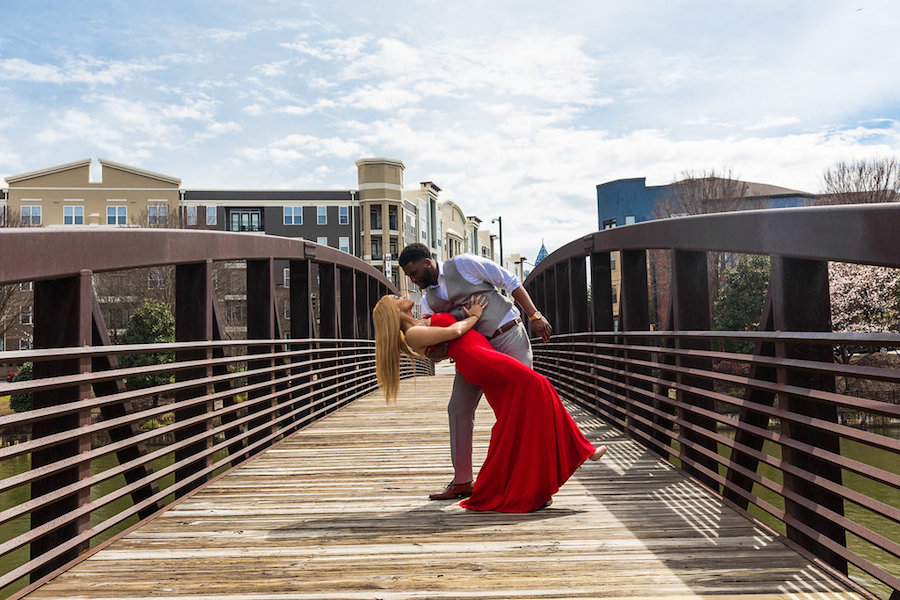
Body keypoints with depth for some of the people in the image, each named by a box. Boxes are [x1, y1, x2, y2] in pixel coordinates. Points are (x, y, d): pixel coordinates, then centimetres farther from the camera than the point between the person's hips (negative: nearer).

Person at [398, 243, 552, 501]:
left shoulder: (464, 264, -7)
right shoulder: (428, 300, 10)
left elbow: (511, 283, -4)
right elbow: (434, 346, 11)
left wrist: (534, 316, -10)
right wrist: (431, 350, -14)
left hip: (509, 336, -6)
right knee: (458, 409, 1)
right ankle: (462, 481, 12)